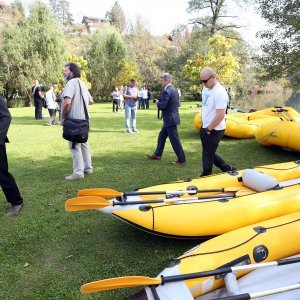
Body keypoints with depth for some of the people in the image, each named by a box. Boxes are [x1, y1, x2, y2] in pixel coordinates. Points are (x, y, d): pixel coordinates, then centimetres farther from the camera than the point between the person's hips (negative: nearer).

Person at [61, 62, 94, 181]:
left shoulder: (71, 83, -14)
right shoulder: (82, 83, 15)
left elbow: (67, 102, -26)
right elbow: (91, 101, 22)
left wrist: (62, 117, -14)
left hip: (74, 120, -9)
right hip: (84, 119, 9)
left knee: (75, 146, -3)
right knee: (83, 143, 17)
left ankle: (78, 173, 1)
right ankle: (88, 168, 26)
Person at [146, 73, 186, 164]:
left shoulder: (166, 91, -19)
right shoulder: (174, 90, 10)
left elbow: (162, 106, -24)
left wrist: (158, 102, -2)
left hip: (170, 119, -10)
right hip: (171, 118, 10)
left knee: (174, 140, -2)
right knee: (161, 136, 19)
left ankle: (181, 159, 7)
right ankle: (157, 154, 30)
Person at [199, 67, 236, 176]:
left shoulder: (219, 92, -22)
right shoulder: (206, 88, 6)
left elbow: (220, 115, -25)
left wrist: (208, 129, -16)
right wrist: (203, 125, 12)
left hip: (214, 130, -9)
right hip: (205, 128, 9)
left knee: (207, 155, 3)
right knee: (209, 153, 19)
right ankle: (226, 168, 35)